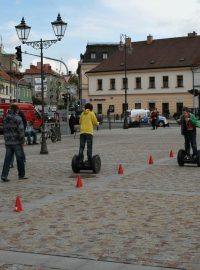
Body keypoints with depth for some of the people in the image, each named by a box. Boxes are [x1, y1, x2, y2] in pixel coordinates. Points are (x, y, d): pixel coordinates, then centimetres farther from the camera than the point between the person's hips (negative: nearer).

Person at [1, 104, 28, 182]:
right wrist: (22, 141, -10)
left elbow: (4, 130, 15)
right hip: (16, 142, -6)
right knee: (20, 158, 6)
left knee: (7, 159, 5)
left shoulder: (5, 119, 11)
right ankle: (21, 175, 14)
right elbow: (21, 131, -15)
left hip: (8, 142, 6)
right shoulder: (17, 118, -11)